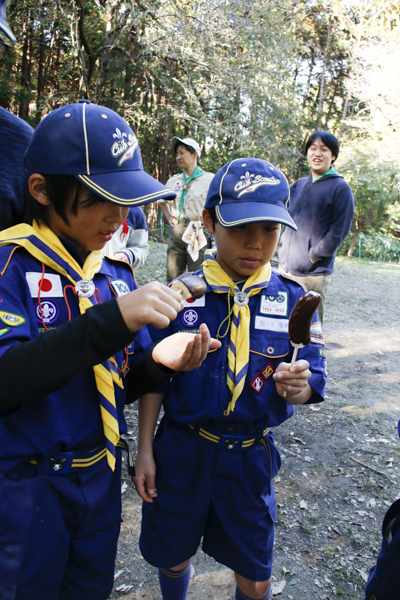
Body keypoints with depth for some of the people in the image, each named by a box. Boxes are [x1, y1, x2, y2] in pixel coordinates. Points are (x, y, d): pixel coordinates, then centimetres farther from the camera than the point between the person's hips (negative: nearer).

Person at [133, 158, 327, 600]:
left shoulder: (293, 301, -8)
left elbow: (310, 384, -5)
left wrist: (295, 385, -28)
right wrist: (144, 450, -1)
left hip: (250, 456, 1)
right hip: (181, 448, 0)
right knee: (172, 556, 21)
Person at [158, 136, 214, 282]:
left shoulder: (209, 179, -2)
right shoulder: (174, 181, 13)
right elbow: (162, 201, 29)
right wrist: (169, 218, 15)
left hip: (198, 233, -5)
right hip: (176, 233, 5)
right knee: (172, 278, 7)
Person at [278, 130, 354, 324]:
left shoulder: (340, 188, -4)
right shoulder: (298, 185, 13)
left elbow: (338, 231, -9)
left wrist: (313, 255, -12)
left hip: (315, 274, -5)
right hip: (286, 268, 5)